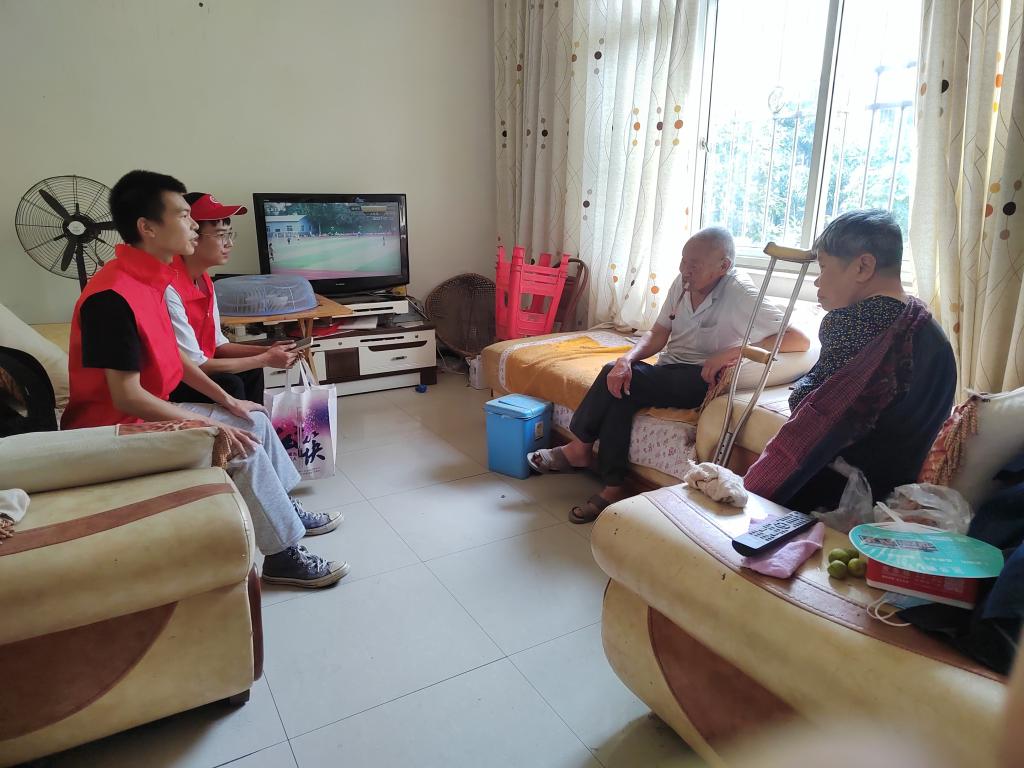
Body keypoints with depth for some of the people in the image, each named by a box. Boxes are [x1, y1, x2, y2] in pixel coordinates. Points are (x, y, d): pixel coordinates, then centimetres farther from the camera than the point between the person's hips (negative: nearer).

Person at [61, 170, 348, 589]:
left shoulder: (148, 279, 4)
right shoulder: (112, 297, -26)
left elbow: (172, 355, 13)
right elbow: (127, 397, -27)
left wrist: (225, 401, 8)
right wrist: (210, 426, -23)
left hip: (147, 412, 10)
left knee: (254, 420, 10)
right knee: (243, 448, -19)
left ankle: (285, 511, 24)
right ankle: (282, 555, -5)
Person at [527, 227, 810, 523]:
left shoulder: (740, 294, -16)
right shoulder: (682, 283, 2)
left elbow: (800, 340, -22)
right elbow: (658, 335, 4)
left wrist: (733, 352, -32)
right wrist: (626, 359, -17)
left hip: (701, 380, -6)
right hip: (668, 372, 6)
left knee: (620, 382, -24)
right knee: (620, 389, -23)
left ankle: (579, 449, -5)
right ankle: (612, 489, -15)